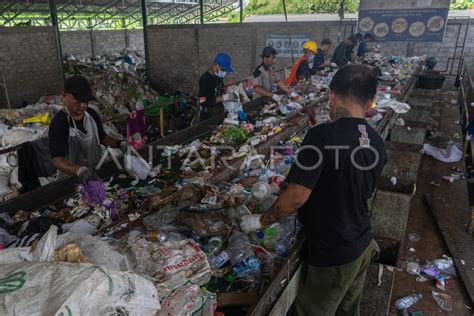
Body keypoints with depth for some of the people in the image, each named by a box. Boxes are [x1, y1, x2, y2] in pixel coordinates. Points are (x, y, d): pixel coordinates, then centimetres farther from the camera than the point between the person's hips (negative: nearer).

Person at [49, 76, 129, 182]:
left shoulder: (92, 114, -1)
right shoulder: (59, 123, -19)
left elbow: (102, 137, 13)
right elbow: (56, 159, -27)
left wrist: (119, 143, -7)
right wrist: (79, 170, -46)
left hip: (97, 168, 5)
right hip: (72, 176, -4)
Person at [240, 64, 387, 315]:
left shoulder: (322, 136, -27)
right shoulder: (377, 144, -3)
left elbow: (297, 196, -27)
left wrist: (261, 221, -11)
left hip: (330, 254, -7)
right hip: (362, 246, 7)